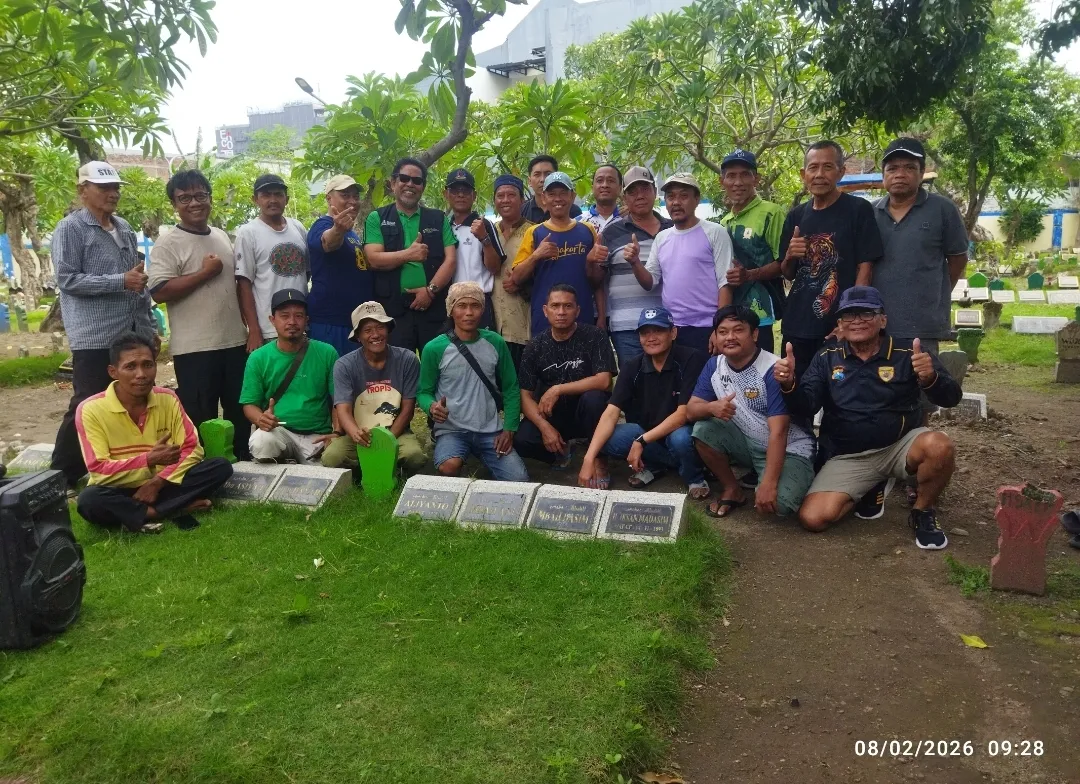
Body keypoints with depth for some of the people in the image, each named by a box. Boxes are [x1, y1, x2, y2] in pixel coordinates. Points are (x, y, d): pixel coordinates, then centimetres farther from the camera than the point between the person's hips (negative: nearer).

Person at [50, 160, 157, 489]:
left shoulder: (125, 229, 15)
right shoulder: (70, 229, -5)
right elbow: (67, 279, -13)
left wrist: (149, 324, 15)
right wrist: (121, 281, -20)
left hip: (133, 334, 7)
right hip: (95, 337, -7)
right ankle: (62, 476, 12)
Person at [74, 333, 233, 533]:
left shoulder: (168, 399, -3)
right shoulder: (90, 409, -13)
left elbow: (192, 449, -5)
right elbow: (99, 470, -18)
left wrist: (158, 481, -19)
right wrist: (148, 460, -31)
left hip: (160, 486, 3)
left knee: (221, 466, -18)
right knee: (89, 500, -37)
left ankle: (143, 516, -21)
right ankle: (177, 508, -23)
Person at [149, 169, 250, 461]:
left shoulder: (222, 237, 14)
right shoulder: (168, 244, -7)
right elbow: (159, 291, -18)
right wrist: (204, 273, -16)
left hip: (235, 341, 7)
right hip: (195, 348, -6)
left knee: (240, 412, 16)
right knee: (200, 420, 2)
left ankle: (242, 463, 30)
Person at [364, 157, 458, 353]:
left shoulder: (438, 219, 13)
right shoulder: (377, 218, 9)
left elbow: (450, 260, 3)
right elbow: (374, 259, -4)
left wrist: (431, 289, -10)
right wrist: (409, 254, -9)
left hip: (434, 306, 2)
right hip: (393, 307, -1)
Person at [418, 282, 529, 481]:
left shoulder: (495, 343, 1)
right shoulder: (434, 349, -6)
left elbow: (511, 388, 7)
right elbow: (424, 391, 2)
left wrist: (509, 429, -2)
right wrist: (431, 407, -21)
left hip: (491, 430, 3)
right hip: (451, 430, -3)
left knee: (519, 481, -12)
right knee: (449, 467, -34)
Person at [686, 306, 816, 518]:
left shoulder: (772, 370, -23)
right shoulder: (714, 365, -3)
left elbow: (778, 433, -27)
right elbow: (691, 411, -5)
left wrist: (769, 483, -35)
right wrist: (712, 407, -30)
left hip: (789, 450, -6)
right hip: (748, 443, 6)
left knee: (775, 502, -32)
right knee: (703, 430, -18)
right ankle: (732, 490, 2)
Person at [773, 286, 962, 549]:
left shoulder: (907, 353, -7)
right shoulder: (826, 358, 1)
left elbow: (951, 398, -14)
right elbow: (804, 408, -5)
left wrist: (930, 378, -37)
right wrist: (789, 384, -27)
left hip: (900, 445, -1)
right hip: (847, 457, 2)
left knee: (939, 446, -35)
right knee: (812, 518, -19)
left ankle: (922, 511, -3)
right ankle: (872, 488, 13)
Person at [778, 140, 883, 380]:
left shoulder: (858, 209, -3)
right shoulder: (795, 216, 10)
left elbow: (865, 268, -7)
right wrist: (790, 257, -7)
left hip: (840, 326, -4)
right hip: (797, 325, 4)